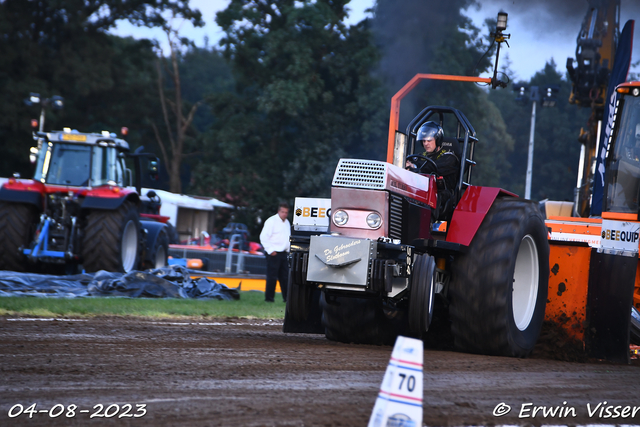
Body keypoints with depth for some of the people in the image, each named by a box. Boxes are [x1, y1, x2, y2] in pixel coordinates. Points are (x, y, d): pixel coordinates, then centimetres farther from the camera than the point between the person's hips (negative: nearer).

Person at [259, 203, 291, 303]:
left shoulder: (287, 222, 18)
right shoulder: (272, 221, -7)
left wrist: (288, 250, 16)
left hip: (284, 253, 7)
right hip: (274, 253, -7)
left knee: (285, 276, 6)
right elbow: (263, 237, -12)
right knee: (272, 276, -7)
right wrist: (270, 250, -14)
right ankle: (269, 297, -2)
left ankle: (287, 297, 9)